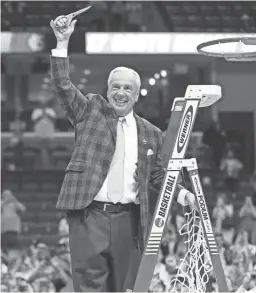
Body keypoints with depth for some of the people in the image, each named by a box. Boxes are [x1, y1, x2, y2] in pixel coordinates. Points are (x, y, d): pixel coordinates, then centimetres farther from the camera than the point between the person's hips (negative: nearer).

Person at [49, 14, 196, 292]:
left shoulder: (150, 133, 13)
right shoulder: (90, 110, 8)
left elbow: (158, 176, 21)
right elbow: (63, 86, -3)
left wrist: (180, 192, 3)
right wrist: (62, 43, -12)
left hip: (128, 219, 3)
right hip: (89, 214, -3)